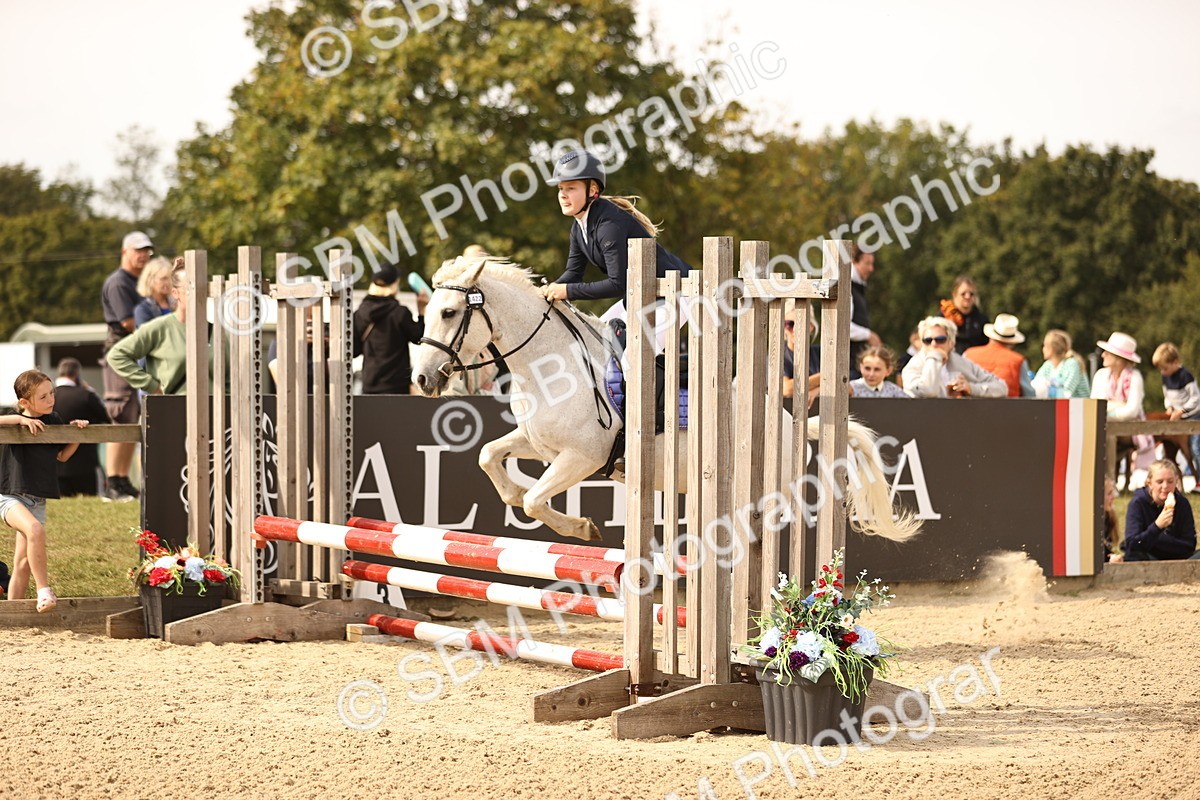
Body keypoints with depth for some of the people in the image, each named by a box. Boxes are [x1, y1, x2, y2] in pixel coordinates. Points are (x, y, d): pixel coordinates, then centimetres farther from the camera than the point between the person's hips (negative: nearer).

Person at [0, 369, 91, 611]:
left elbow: (62, 455, 21)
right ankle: (43, 589, -28)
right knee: (35, 529, -35)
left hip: (37, 501, 6)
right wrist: (20, 419, -27)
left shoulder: (54, 421, 8)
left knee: (23, 565, 6)